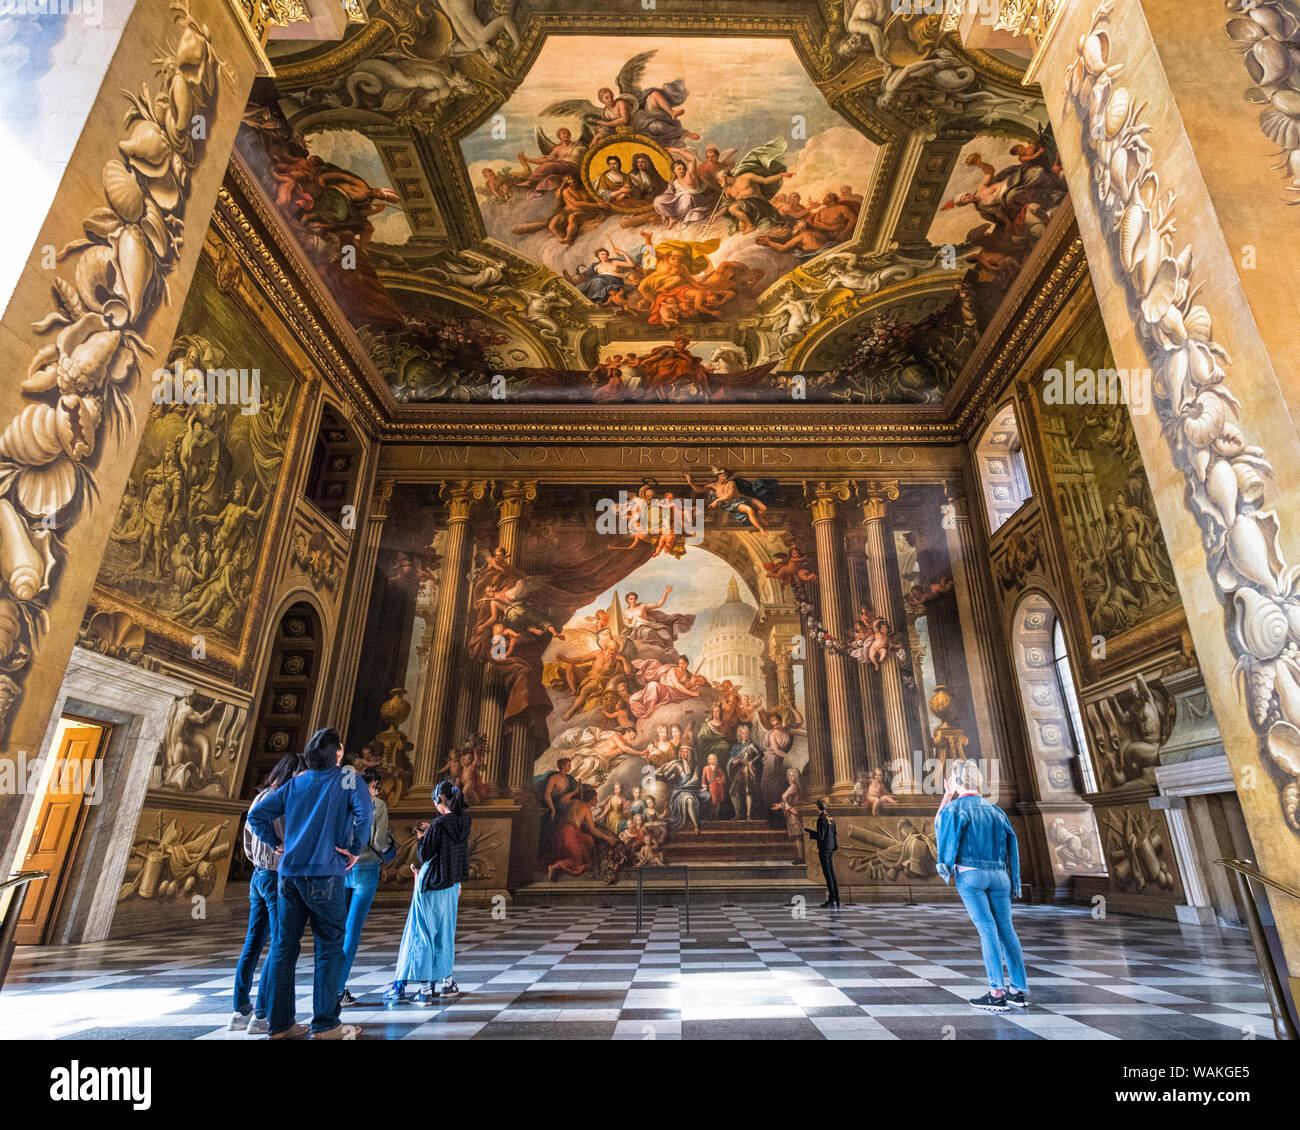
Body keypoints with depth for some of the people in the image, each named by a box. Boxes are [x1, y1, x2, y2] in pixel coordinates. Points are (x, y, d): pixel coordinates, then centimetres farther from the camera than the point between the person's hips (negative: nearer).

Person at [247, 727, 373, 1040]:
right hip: (325, 875, -6)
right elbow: (365, 812, -21)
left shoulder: (295, 784, 12)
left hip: (290, 872, 6)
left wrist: (277, 842, 17)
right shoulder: (347, 780, -5)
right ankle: (325, 1025, 8)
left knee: (284, 946, 13)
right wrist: (355, 850, -10)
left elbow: (256, 815, 13)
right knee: (329, 947, 4)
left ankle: (280, 1024, 21)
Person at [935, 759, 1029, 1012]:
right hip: (999, 875, 5)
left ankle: (997, 993, -5)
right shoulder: (995, 809, 13)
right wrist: (1013, 881, 18)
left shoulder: (955, 808, -3)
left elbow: (939, 828, 10)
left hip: (970, 874, -5)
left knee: (986, 928, -5)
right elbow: (1011, 843, 13)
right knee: (1005, 928, 8)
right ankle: (1019, 990, 12)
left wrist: (946, 798, 13)